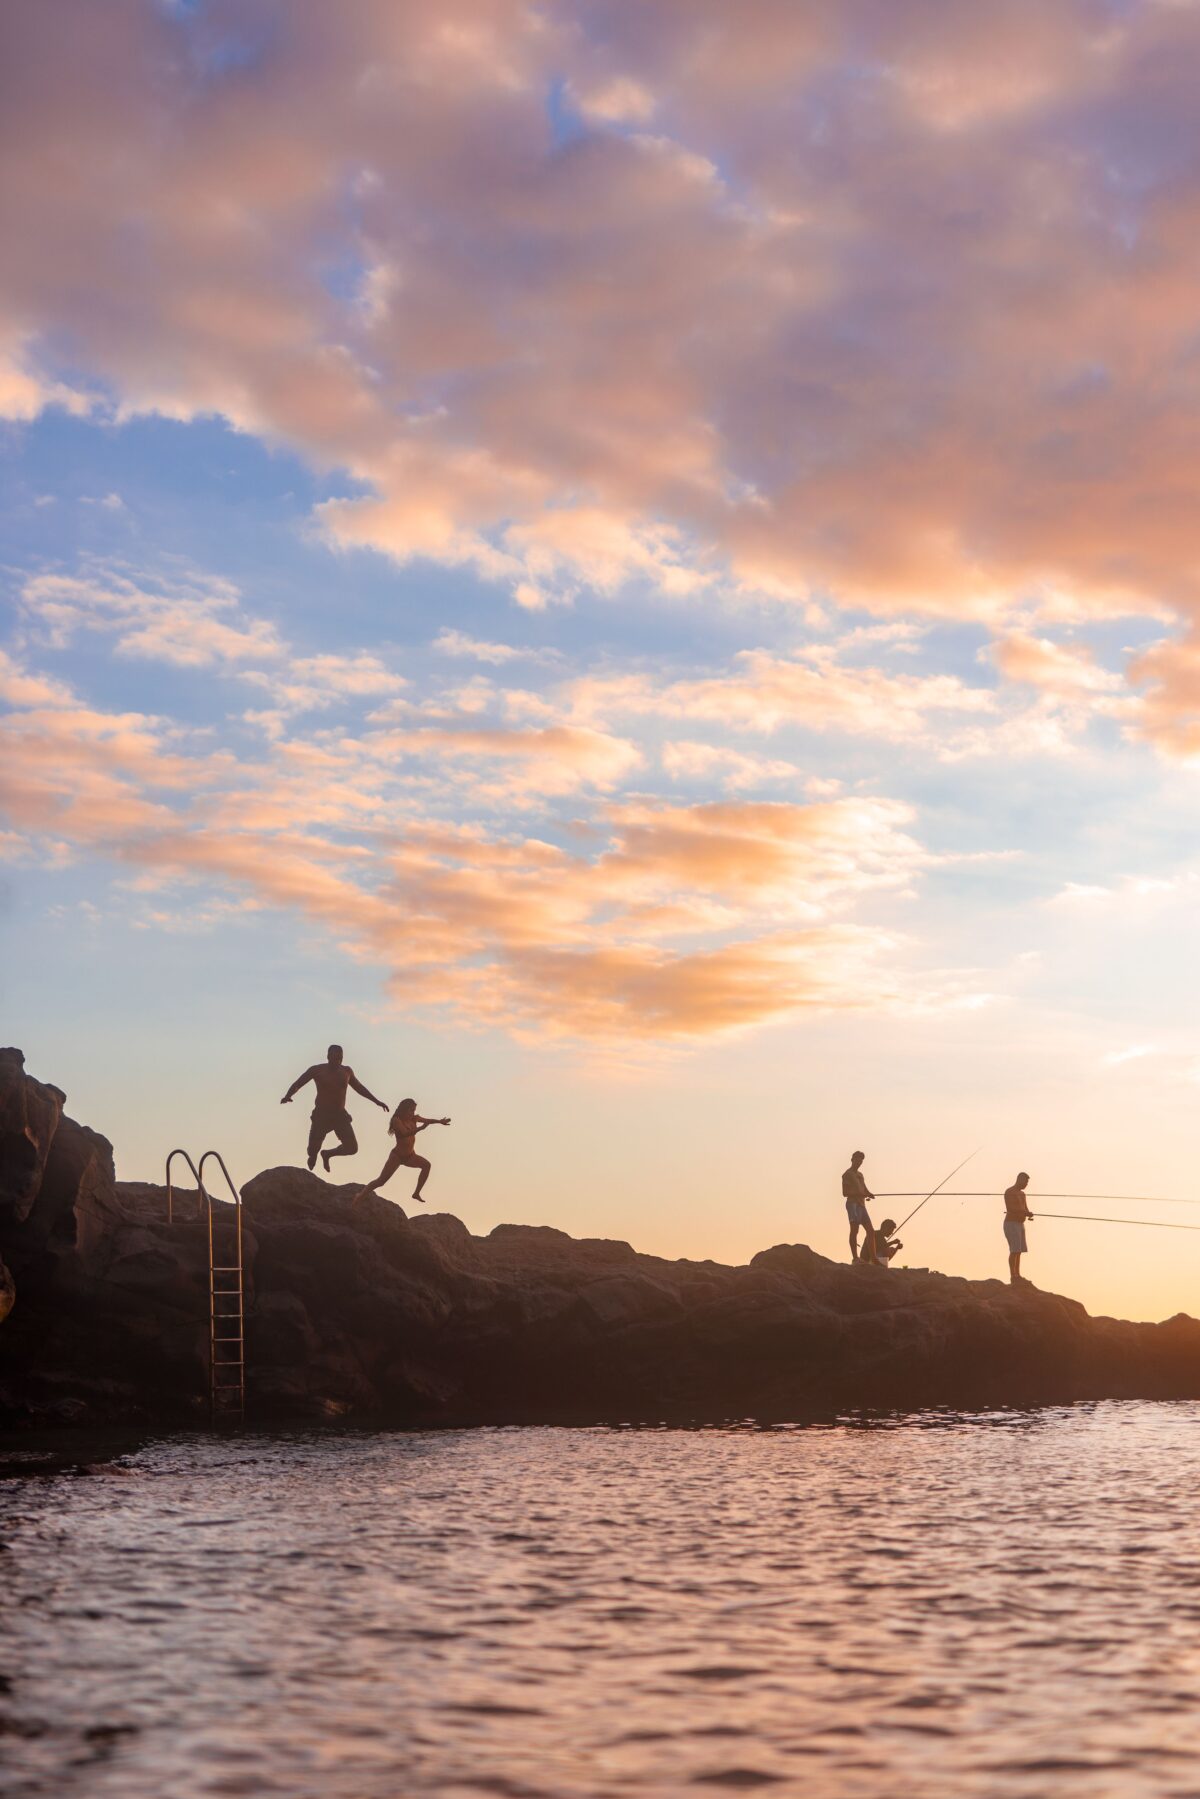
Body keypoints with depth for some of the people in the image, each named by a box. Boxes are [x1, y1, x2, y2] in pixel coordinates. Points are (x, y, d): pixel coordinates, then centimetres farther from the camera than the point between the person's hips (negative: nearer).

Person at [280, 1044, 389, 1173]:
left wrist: (376, 1101, 27)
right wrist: (288, 1096, -26)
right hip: (321, 1115, -3)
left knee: (352, 1148, -11)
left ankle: (327, 1154, 20)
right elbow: (298, 1084, -6)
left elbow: (359, 1087, 24)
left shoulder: (347, 1071, 7)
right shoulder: (317, 1070, -5)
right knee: (313, 1150, -4)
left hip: (340, 1115, 3)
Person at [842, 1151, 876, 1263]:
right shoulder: (848, 1174, -1)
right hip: (853, 1203, -9)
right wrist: (859, 1194, -23)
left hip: (861, 1204, 9)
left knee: (871, 1231, 4)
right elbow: (845, 1193, -9)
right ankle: (855, 1258, -20)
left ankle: (873, 1258, 4)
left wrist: (869, 1194, -4)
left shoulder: (860, 1174, 24)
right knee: (854, 1230, -15)